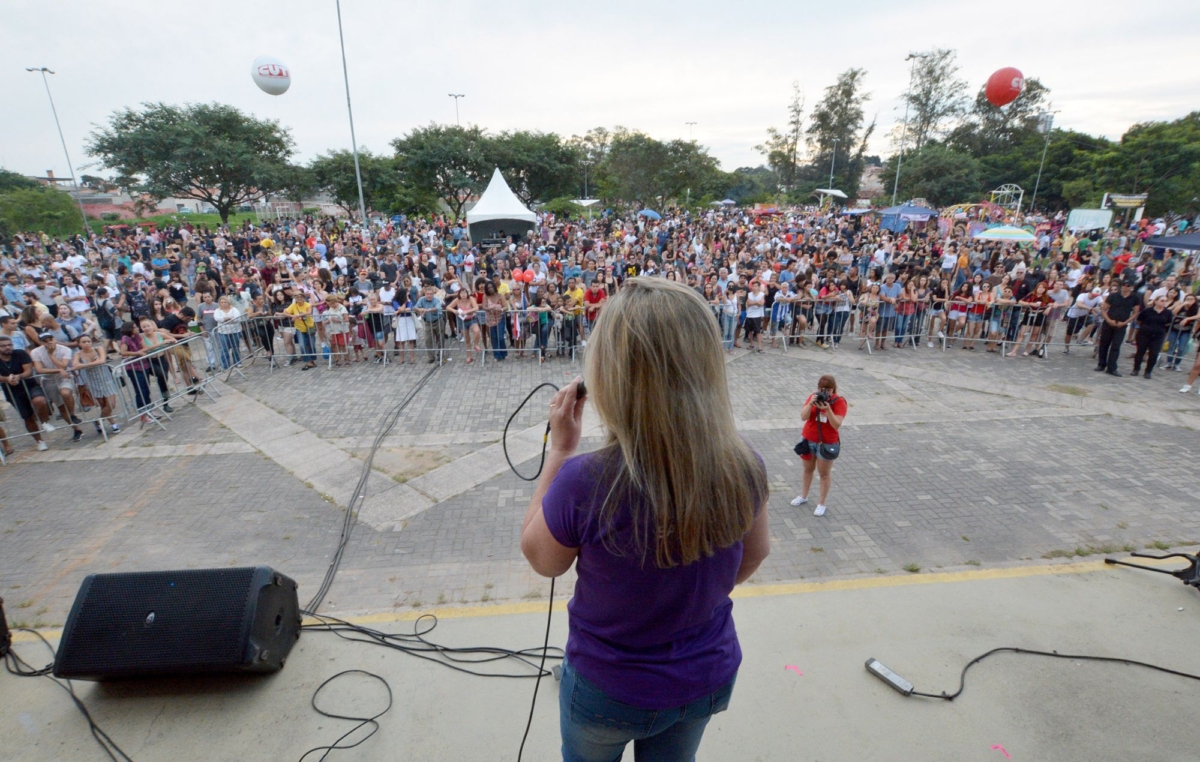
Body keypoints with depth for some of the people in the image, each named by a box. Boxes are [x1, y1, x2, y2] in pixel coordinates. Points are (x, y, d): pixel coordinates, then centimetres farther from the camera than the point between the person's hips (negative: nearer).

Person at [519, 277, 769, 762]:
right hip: (709, 677, 3)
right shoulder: (744, 468, -24)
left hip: (609, 689, -2)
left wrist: (560, 450, -15)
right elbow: (754, 557, -3)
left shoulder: (584, 484, -36)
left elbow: (540, 558, -14)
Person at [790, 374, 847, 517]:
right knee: (808, 469, 19)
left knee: (824, 473, 7)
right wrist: (811, 403, -27)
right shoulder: (813, 397, -5)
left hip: (827, 443, -3)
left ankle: (822, 504, 18)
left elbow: (837, 425, -21)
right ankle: (803, 496, 35)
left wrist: (827, 409, -32)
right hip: (808, 440, 4)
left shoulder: (839, 402, -14)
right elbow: (803, 417, -13)